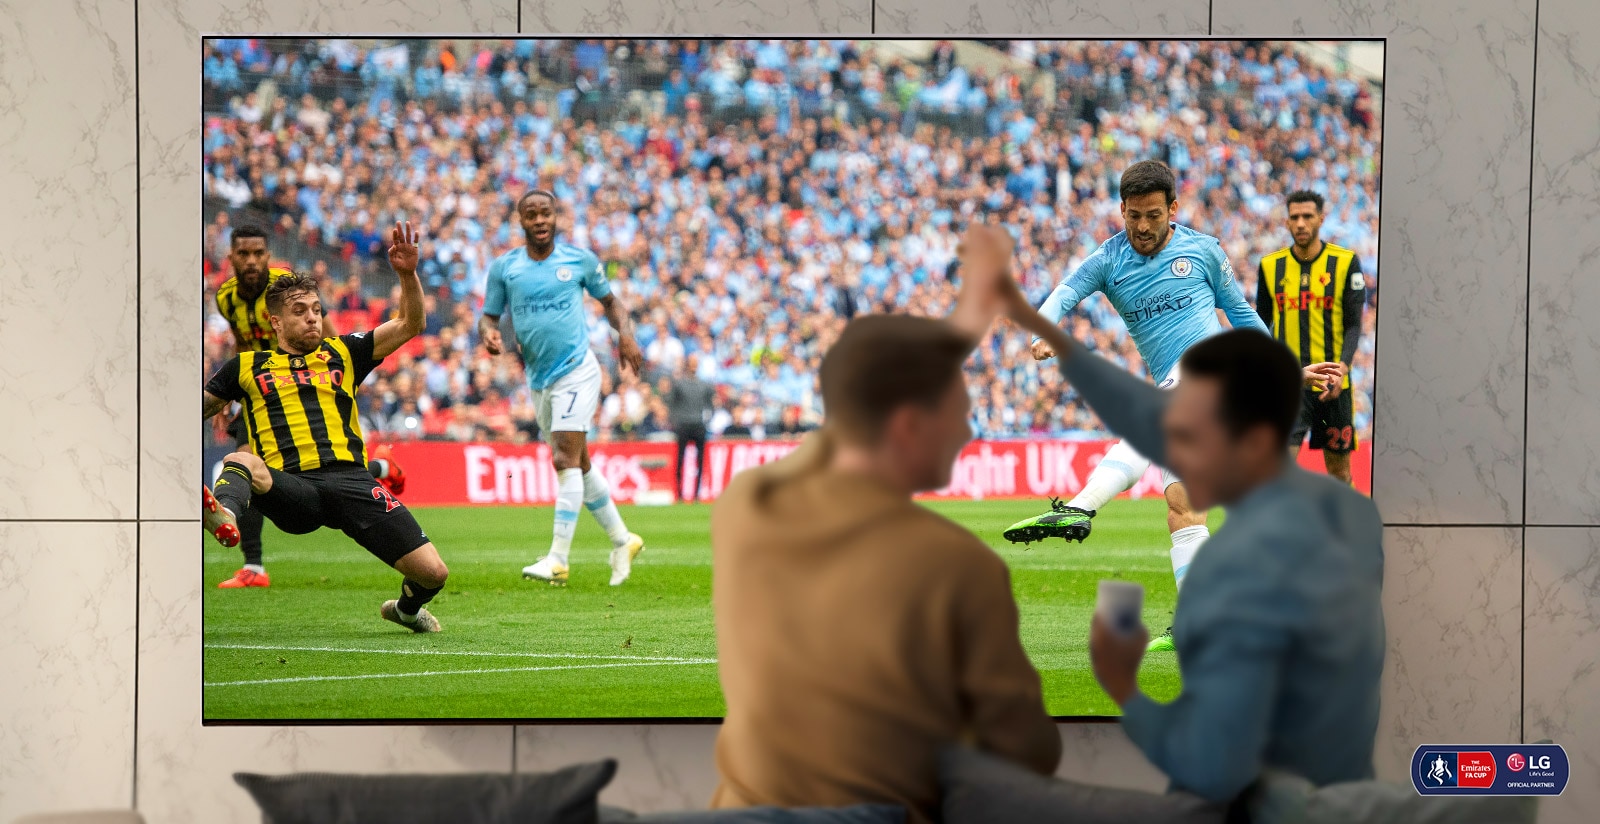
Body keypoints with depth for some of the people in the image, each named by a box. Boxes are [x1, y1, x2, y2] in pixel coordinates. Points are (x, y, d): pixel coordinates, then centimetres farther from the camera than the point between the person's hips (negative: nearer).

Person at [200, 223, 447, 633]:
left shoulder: (342, 353, 22)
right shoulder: (247, 366, 21)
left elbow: (410, 325, 16)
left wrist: (407, 273, 0)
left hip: (351, 480, 1)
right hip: (291, 489, -1)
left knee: (433, 572, -9)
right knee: (240, 461, -36)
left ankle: (406, 608, 27)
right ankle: (222, 514, -71)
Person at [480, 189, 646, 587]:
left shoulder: (580, 260, 0)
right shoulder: (503, 267, 4)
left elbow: (610, 301, 13)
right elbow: (488, 316, 8)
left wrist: (625, 334, -5)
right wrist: (488, 332, -15)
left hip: (576, 371, -5)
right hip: (538, 379, 5)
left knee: (567, 460, -16)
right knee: (578, 465, 13)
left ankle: (557, 559, -20)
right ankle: (622, 540, 28)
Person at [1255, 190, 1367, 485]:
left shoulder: (1345, 263, -1)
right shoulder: (1270, 266, 5)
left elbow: (1354, 325, -4)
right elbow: (1261, 324, 14)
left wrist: (1341, 367, -19)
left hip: (1332, 383, -1)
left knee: (1338, 467, 8)